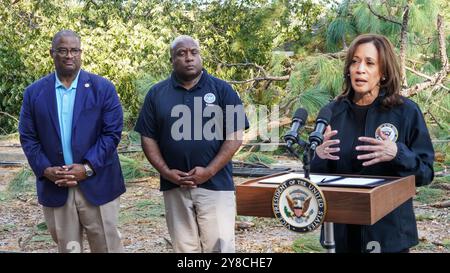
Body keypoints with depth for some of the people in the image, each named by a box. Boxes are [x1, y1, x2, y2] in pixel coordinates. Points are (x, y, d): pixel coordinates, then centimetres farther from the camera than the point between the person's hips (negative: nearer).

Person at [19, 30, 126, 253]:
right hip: (54, 188, 2)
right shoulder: (34, 92, 6)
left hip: (97, 184, -2)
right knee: (67, 248, 13)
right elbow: (28, 137, 4)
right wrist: (45, 170, -11)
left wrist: (87, 168, -15)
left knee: (107, 247, 6)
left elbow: (112, 132, -6)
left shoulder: (103, 88, -1)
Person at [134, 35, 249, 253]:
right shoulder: (157, 94, 7)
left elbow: (235, 136, -3)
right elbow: (148, 138, 7)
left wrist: (209, 171, -12)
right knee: (184, 247, 10)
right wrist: (165, 171, -7)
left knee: (220, 246, -3)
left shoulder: (221, 89, 1)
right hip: (175, 187, 2)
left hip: (215, 184, -2)